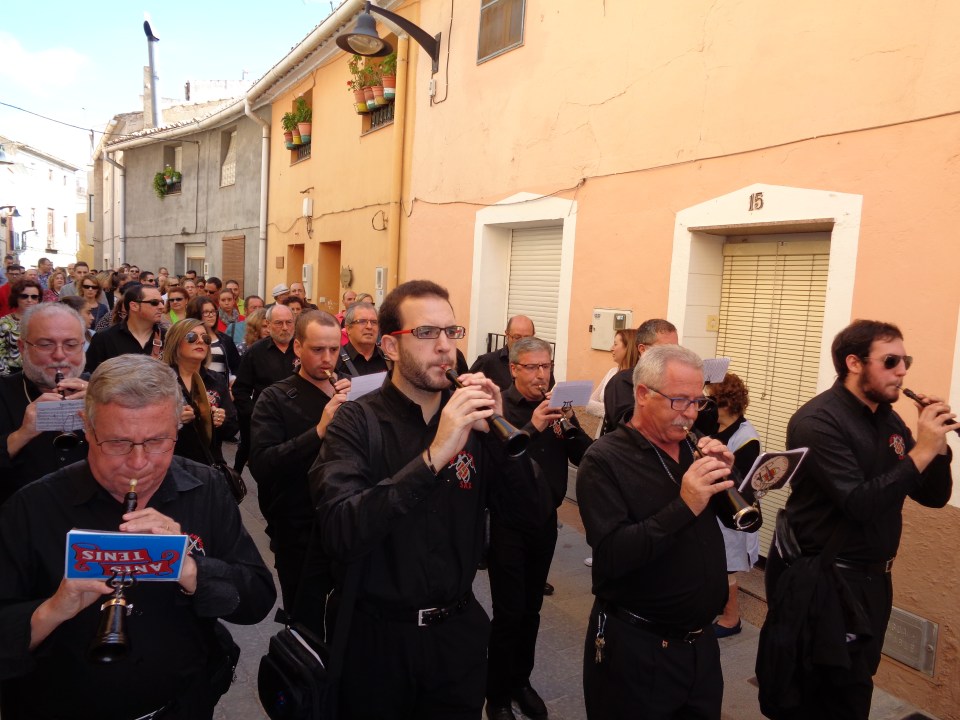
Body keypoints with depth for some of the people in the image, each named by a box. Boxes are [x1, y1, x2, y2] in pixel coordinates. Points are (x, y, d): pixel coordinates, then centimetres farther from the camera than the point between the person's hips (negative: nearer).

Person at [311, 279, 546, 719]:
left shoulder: (469, 416, -3)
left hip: (459, 628, 3)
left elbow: (536, 511, -8)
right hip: (376, 633, -3)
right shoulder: (358, 421, -14)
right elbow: (339, 535, -28)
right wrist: (433, 457, -35)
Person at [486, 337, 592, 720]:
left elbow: (587, 456, -1)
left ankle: (521, 680, 36)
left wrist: (568, 428, -20)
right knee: (508, 612, 0)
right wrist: (532, 427, -32)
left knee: (531, 608, 17)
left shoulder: (556, 406, 5)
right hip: (507, 522, -5)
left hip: (545, 520, 5)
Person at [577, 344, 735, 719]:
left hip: (701, 641, 6)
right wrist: (684, 507, -30)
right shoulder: (604, 460, -16)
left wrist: (727, 474, -10)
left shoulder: (693, 448, 4)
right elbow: (611, 556, -26)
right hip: (635, 648, -6)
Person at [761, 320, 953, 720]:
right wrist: (920, 452, -22)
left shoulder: (889, 419, 5)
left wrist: (937, 444, -8)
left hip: (871, 579, 8)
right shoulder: (818, 420, -19)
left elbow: (934, 496, 8)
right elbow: (861, 504, -26)